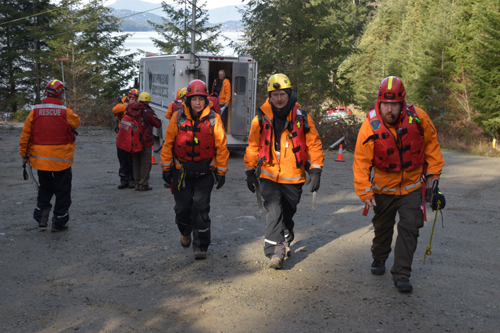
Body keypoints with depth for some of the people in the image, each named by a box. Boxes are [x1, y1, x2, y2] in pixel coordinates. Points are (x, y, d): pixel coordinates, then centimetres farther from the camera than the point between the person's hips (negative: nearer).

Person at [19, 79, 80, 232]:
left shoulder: (35, 111, -2)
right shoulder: (66, 112, -11)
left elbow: (25, 134, 2)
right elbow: (76, 122, 7)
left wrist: (24, 153, 12)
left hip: (40, 159, 4)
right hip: (61, 159, -3)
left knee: (44, 188, 21)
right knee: (62, 191, 9)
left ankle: (41, 218, 18)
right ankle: (59, 222, 14)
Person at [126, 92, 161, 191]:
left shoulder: (131, 110, 3)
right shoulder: (148, 112, -12)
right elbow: (158, 124, -6)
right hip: (145, 142, -6)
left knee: (136, 163, 15)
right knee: (145, 163, 1)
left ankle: (137, 183, 19)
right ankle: (143, 184, 2)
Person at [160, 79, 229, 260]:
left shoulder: (213, 119, -7)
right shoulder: (178, 118, -3)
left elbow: (221, 146, -2)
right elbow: (168, 144, 4)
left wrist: (221, 172, -2)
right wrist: (166, 168, 4)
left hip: (204, 172, -1)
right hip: (181, 170, 2)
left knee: (201, 208, -3)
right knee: (182, 206, 7)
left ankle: (201, 246, 9)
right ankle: (185, 232, 38)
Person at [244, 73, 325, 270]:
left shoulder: (302, 117, -3)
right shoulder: (262, 118, -2)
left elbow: (314, 144, 3)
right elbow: (253, 146, 8)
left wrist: (315, 170, -1)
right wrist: (250, 171, 9)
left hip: (293, 178, 1)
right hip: (268, 175, -1)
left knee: (287, 214, 16)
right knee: (274, 212, -16)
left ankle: (285, 242, 40)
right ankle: (276, 252, -11)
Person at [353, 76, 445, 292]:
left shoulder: (417, 118, -17)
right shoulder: (370, 127, -21)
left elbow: (430, 142, 1)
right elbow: (361, 161, -16)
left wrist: (433, 171, 1)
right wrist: (365, 191, -21)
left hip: (412, 187, 0)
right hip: (384, 187, 0)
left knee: (409, 228, -7)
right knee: (382, 226, 16)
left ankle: (401, 274, 3)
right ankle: (379, 259, 42)